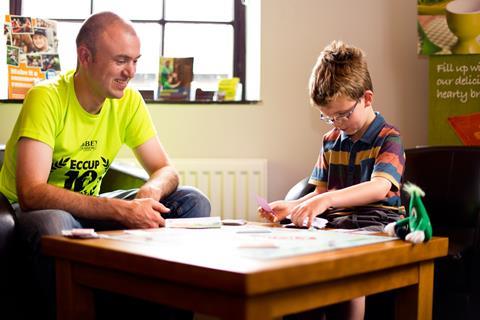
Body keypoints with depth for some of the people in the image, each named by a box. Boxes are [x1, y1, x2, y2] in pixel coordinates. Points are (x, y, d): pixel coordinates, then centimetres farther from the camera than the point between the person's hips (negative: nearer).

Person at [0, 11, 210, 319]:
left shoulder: (129, 101, -5)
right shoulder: (47, 98, -22)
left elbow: (166, 169, -1)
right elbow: (31, 193, -32)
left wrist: (150, 192, -27)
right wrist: (122, 210, -39)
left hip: (89, 206, 6)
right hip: (29, 209, -5)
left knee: (194, 202, -10)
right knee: (55, 223, -42)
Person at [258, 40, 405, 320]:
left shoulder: (388, 139, -3)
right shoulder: (331, 141, 17)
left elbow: (380, 188, -22)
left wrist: (327, 200, -35)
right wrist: (291, 207, -1)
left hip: (375, 223, -5)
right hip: (334, 223, 5)